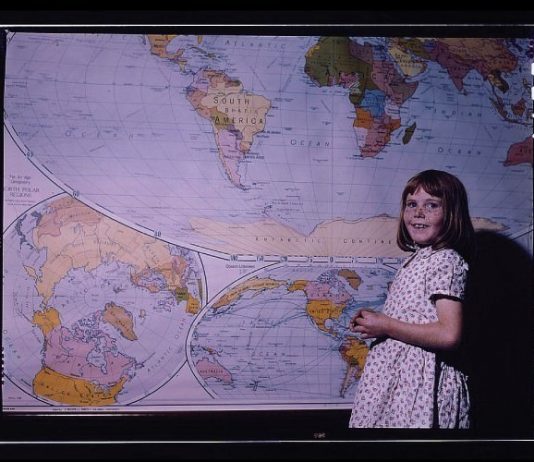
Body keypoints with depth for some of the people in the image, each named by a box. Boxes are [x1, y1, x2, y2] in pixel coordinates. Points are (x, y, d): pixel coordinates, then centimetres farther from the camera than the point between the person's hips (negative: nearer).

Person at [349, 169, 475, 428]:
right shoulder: (418, 259, 12)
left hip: (420, 379, -8)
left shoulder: (445, 260, -14)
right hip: (397, 375, 8)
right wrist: (374, 322, 3)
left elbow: (448, 335, -24)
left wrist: (386, 326, -17)